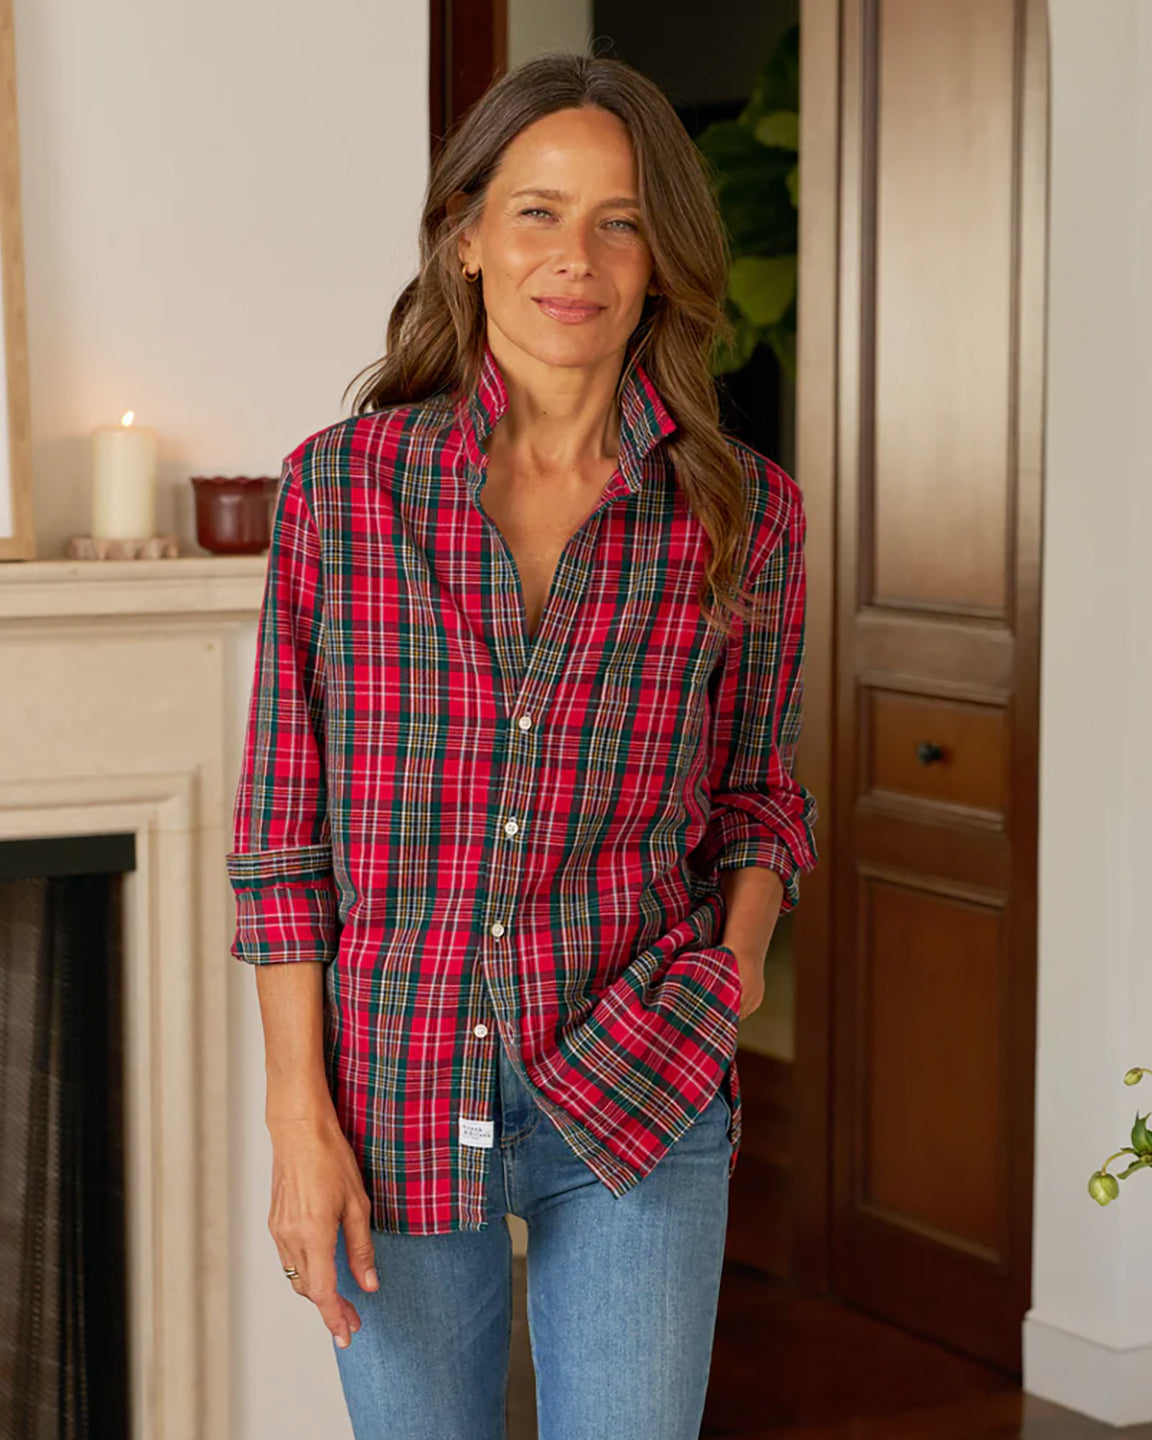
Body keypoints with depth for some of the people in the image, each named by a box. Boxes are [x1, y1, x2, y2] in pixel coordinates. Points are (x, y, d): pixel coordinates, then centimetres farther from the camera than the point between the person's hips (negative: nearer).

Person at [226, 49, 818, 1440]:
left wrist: (738, 947, -8)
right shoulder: (338, 487, -4)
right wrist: (299, 1114, -7)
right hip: (394, 1105, 0)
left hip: (635, 1111, 0)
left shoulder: (742, 514, -2)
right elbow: (281, 829, -2)